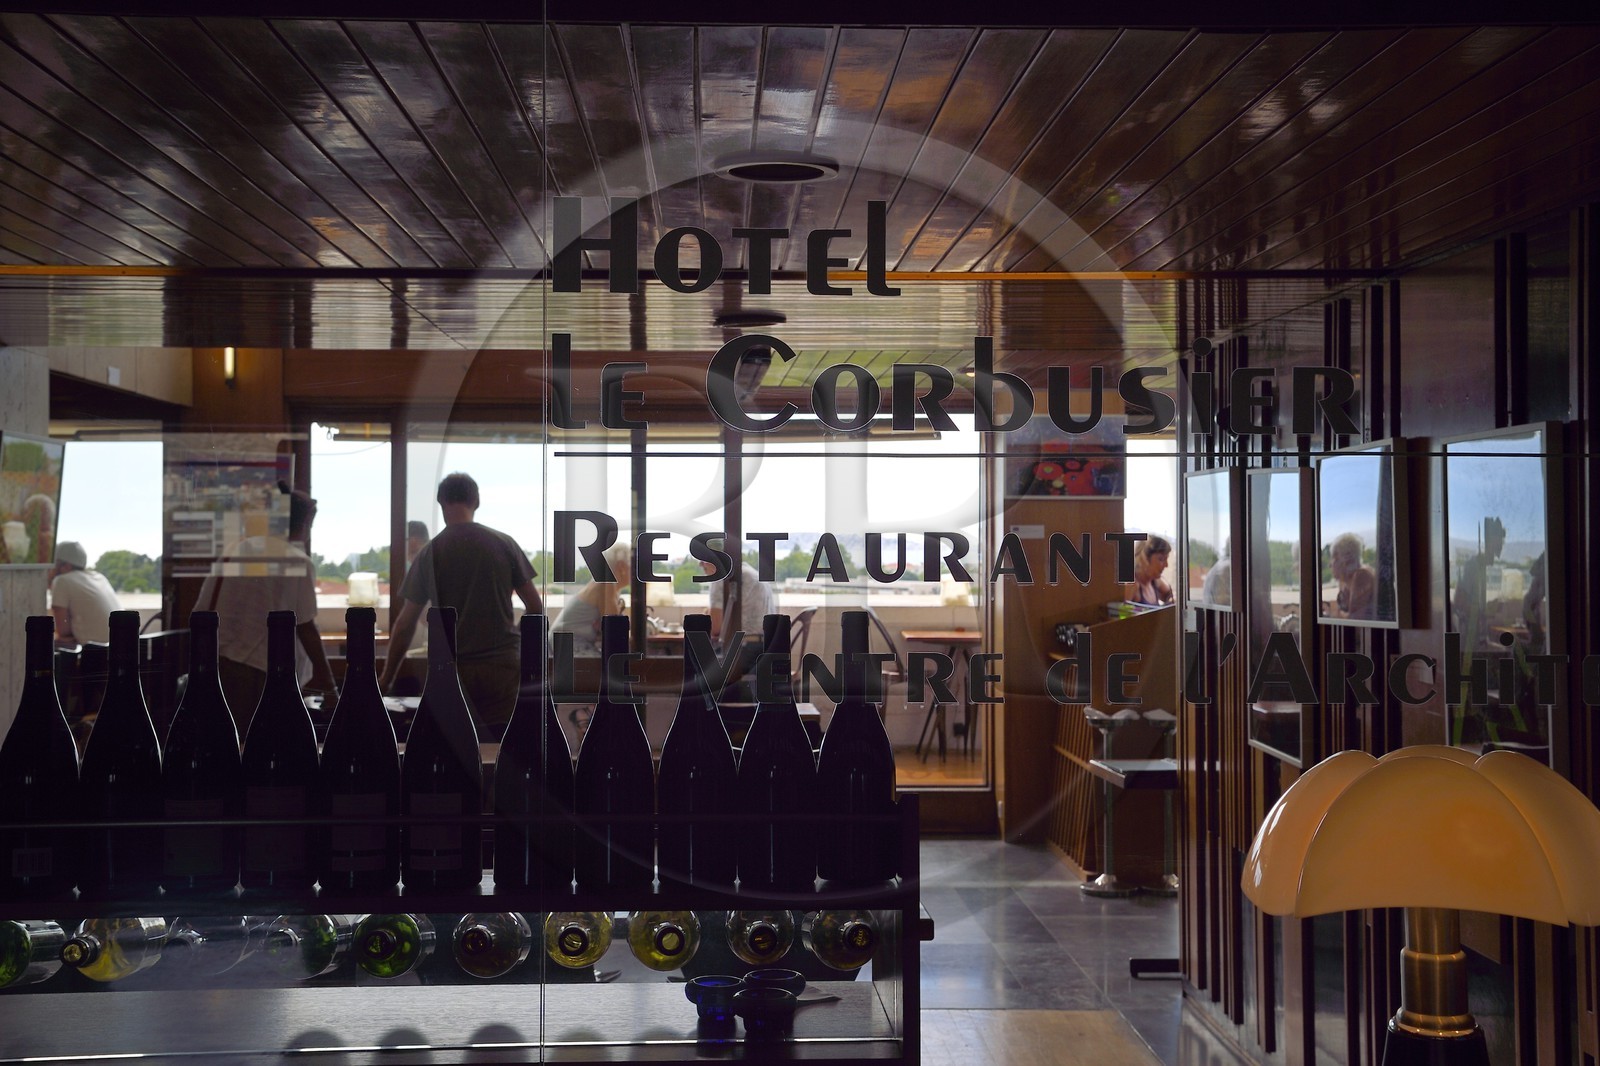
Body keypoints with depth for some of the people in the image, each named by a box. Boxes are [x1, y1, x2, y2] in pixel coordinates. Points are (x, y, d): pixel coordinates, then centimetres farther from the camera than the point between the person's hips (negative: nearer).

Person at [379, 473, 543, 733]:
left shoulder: (430, 553, 3)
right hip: (502, 665, 0)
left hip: (453, 670, 1)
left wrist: (387, 680, 13)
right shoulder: (504, 544, 3)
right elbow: (535, 607, 5)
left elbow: (405, 625, 5)